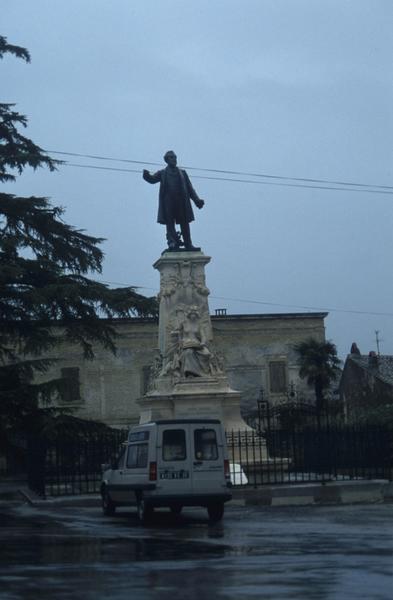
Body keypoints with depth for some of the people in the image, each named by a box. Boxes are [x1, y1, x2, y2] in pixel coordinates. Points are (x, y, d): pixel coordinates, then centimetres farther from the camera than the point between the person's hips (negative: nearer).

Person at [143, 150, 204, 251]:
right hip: (168, 203, -2)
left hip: (182, 203, 2)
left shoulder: (182, 172, 21)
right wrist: (147, 175, -25)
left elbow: (189, 188, 16)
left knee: (184, 224, -1)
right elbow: (152, 179, -1)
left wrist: (197, 200, 4)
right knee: (170, 224, -8)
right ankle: (172, 243, -12)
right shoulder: (162, 173, 16)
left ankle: (188, 244, 0)